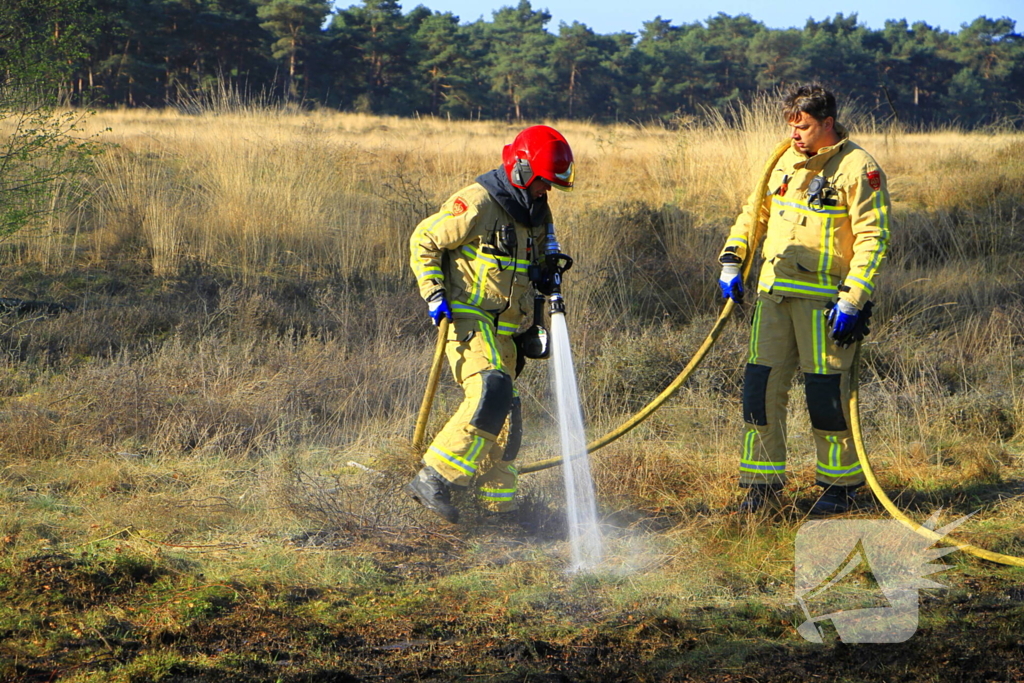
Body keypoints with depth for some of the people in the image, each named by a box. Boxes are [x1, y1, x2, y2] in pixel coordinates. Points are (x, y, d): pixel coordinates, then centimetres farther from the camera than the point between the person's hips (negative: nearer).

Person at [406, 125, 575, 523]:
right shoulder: (476, 204, -11)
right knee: (491, 393, -27)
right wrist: (434, 294, -15)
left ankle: (499, 505, 17)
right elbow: (423, 241, -7)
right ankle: (433, 479, -26)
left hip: (503, 331, 8)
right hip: (467, 318, -8)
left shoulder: (536, 213, 15)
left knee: (506, 420, 8)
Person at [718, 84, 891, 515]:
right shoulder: (784, 162, 12)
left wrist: (852, 300, -18)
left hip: (824, 299, -6)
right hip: (774, 293, 6)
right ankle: (762, 481, 12)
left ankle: (840, 483, 13)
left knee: (827, 391, -3)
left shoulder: (857, 168, -8)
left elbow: (873, 237, -12)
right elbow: (754, 213, 25)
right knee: (761, 385, 3)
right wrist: (732, 261, 12)